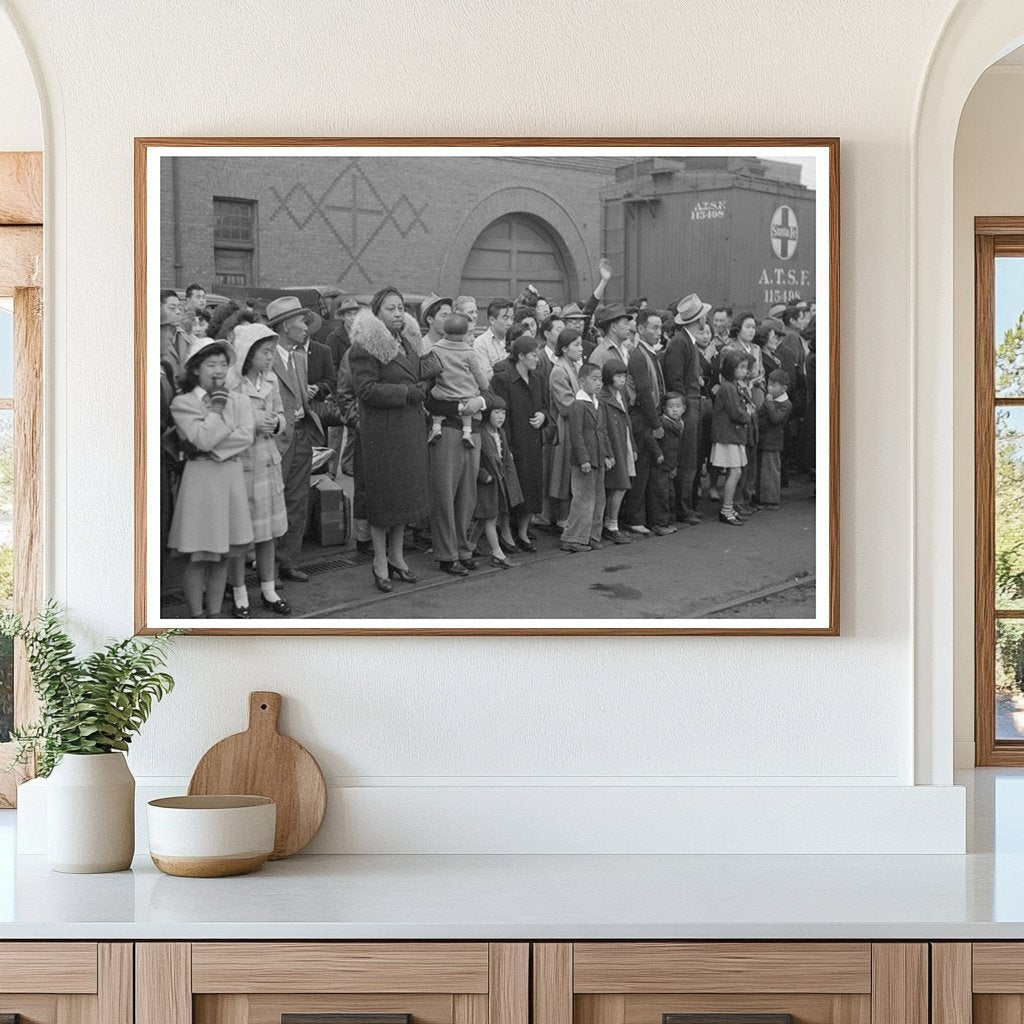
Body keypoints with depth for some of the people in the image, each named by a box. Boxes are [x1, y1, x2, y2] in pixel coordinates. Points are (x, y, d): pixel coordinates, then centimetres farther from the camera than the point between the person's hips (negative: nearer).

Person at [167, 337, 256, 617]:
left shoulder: (239, 400, 9)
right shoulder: (182, 403, -3)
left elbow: (247, 435, -5)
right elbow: (204, 439, -15)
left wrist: (214, 448, -13)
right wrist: (216, 407, -8)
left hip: (231, 476, 4)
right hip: (200, 477, -4)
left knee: (221, 556, 9)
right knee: (197, 557, -2)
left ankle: (215, 615, 16)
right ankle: (196, 618, 5)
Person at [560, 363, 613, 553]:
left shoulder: (599, 405, 14)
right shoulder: (578, 405, -13)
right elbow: (576, 435, -17)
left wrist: (608, 455, 15)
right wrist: (584, 459, -20)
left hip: (599, 460, 9)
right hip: (584, 461, -9)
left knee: (598, 499, 12)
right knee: (584, 498, -6)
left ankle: (592, 537, 20)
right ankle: (572, 539, 0)